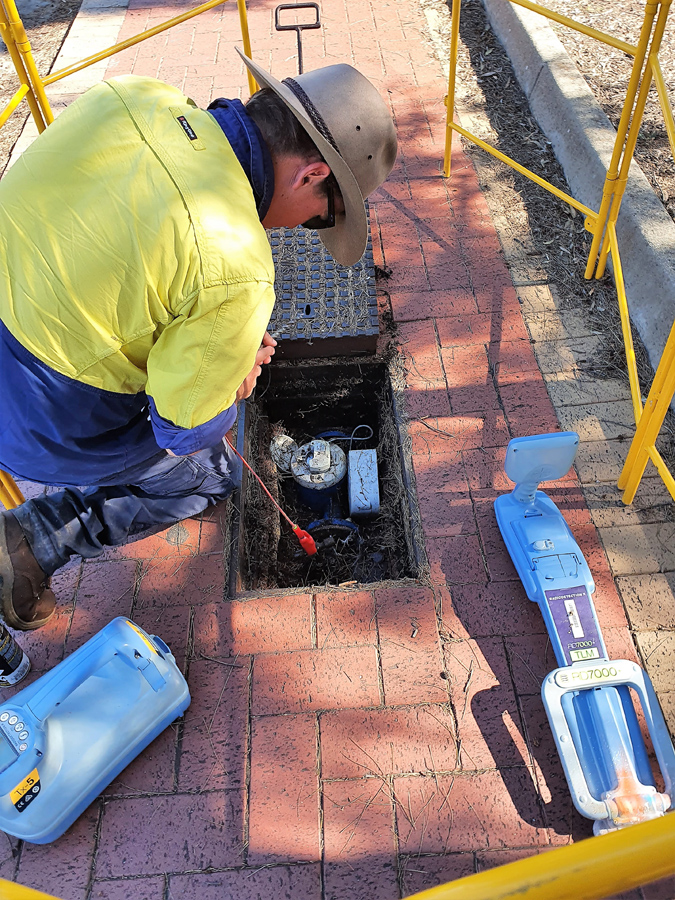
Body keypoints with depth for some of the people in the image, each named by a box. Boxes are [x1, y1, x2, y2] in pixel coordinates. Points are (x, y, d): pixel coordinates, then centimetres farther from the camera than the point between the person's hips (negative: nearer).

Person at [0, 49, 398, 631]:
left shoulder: (135, 95, -8)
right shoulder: (238, 274, -29)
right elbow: (181, 428, -17)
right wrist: (233, 380, 6)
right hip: (49, 425, -7)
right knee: (209, 477, 20)